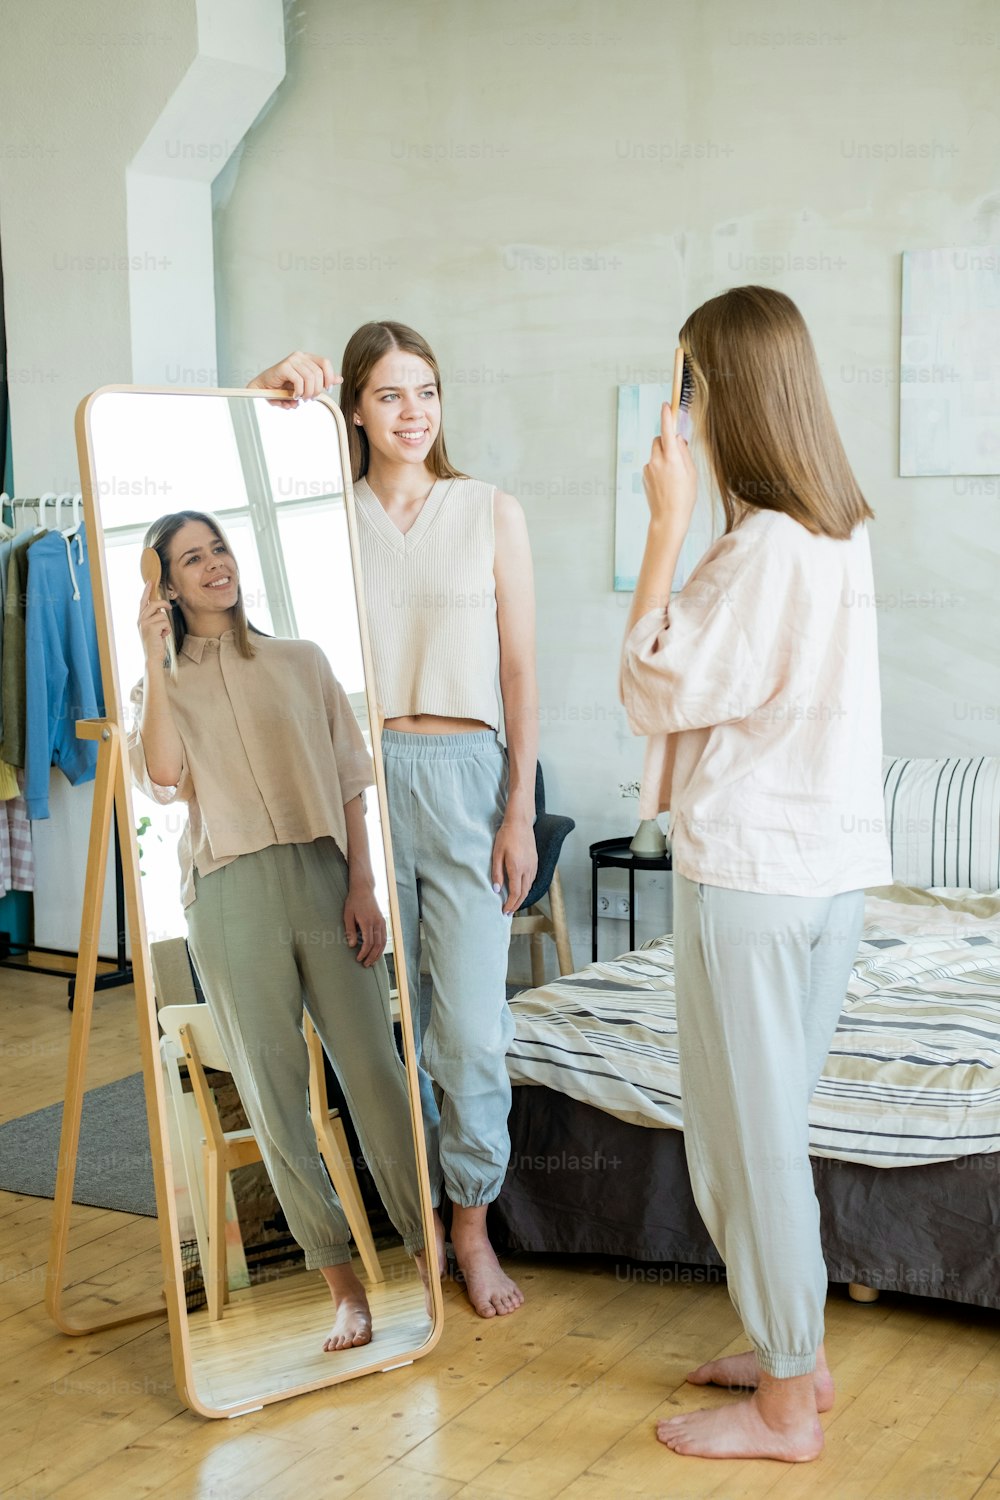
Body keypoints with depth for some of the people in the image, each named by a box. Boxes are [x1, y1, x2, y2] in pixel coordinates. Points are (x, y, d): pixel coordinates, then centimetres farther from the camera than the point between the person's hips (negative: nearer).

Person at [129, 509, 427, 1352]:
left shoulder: (302, 663, 12)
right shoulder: (168, 685, 10)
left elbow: (349, 781, 8)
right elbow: (163, 778, -10)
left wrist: (362, 885, -1)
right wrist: (155, 663, -12)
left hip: (323, 879, 0)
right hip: (229, 896, 0)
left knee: (375, 1069, -3)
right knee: (274, 1091, 2)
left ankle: (432, 1249, 7)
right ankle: (342, 1284, 10)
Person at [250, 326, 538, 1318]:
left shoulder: (491, 512, 4)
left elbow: (519, 669, 3)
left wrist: (521, 810, -2)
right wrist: (268, 395, -18)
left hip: (464, 773, -1)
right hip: (357, 779, 1)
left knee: (471, 1029, -3)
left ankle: (471, 1228, 16)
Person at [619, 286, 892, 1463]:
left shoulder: (764, 546, -20)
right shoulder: (843, 530, 9)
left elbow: (656, 691, -14)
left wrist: (666, 526, -15)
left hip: (749, 871, -9)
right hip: (835, 865, 9)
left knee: (746, 1134, 3)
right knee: (777, 1122, 20)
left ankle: (784, 1405, 17)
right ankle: (796, 1352, 33)